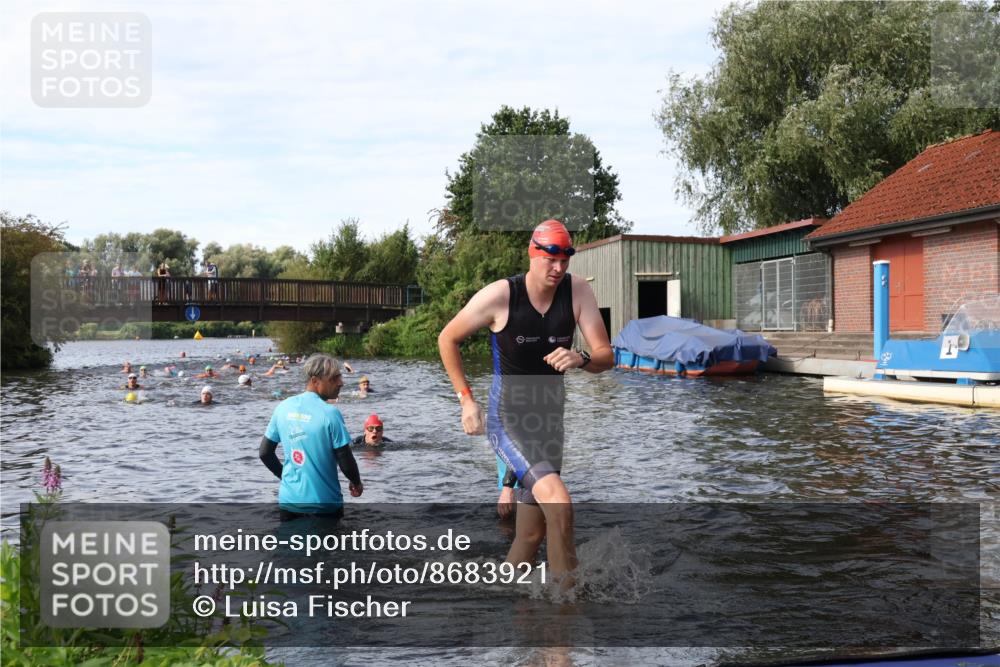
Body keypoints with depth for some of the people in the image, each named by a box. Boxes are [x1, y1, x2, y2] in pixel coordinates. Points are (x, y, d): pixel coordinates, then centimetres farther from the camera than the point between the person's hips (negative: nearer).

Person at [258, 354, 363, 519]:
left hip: (289, 501, 5)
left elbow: (265, 453, 5)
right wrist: (357, 484, 5)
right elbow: (345, 460, -14)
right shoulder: (330, 413, -18)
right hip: (323, 503, -5)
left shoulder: (283, 407, -1)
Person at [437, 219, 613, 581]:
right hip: (507, 419, -5)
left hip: (550, 419, 5)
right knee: (559, 503, -27)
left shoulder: (578, 291, -6)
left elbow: (606, 357, -6)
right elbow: (447, 339, -1)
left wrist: (581, 359, -29)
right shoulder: (498, 296, -15)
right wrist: (466, 399, -2)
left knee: (531, 535, 13)